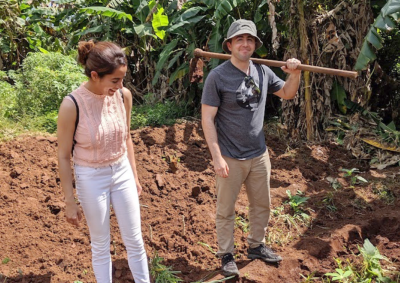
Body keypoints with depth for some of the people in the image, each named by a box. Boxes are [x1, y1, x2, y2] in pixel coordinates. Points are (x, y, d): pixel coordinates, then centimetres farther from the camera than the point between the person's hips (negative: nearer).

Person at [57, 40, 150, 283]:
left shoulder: (124, 95, -10)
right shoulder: (72, 105, -22)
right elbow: (64, 156, -13)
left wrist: (134, 176, 12)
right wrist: (70, 202, -9)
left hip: (122, 173, 4)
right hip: (91, 179, -3)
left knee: (135, 240, 14)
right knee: (101, 245, 13)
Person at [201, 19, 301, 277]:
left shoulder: (263, 72, 1)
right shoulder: (218, 76, -14)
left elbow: (287, 94, 16)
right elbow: (207, 119, -14)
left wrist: (295, 74, -4)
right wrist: (217, 157, -18)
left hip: (259, 155, 6)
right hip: (231, 158, -5)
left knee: (262, 205, 20)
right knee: (226, 210, 10)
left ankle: (257, 246, 41)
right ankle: (226, 255, 29)